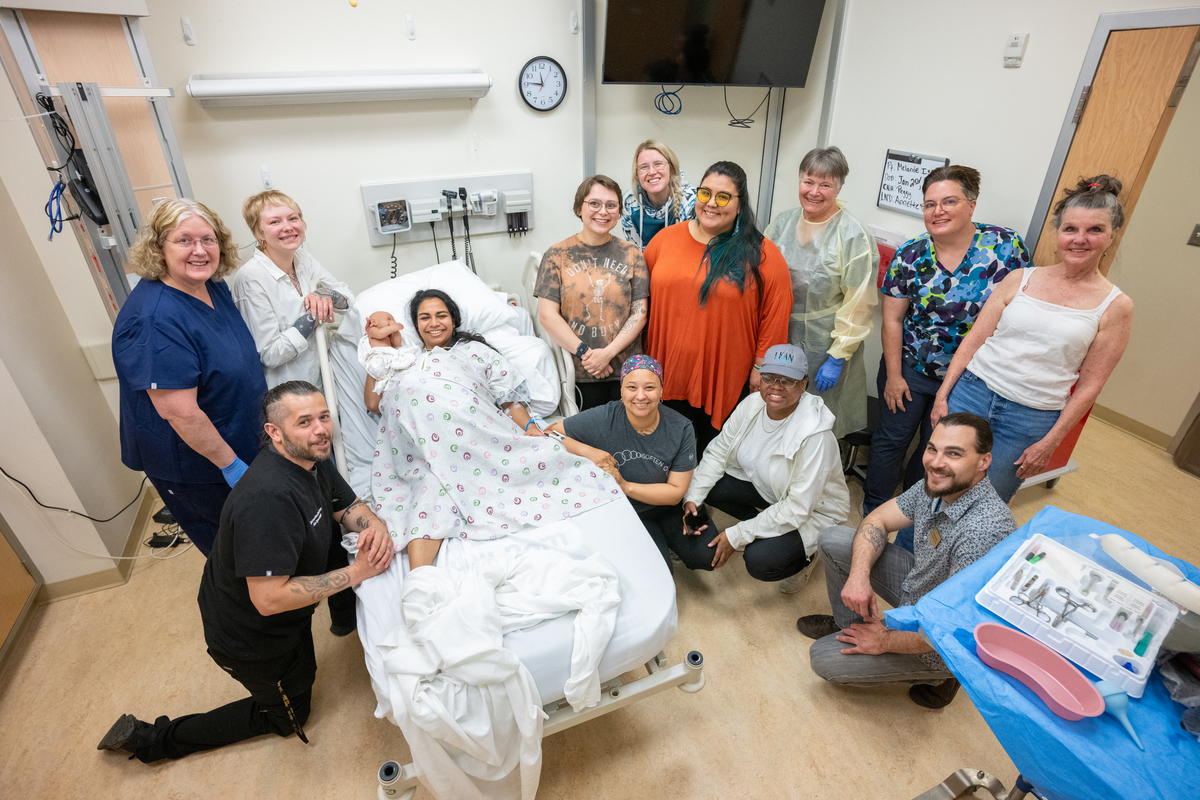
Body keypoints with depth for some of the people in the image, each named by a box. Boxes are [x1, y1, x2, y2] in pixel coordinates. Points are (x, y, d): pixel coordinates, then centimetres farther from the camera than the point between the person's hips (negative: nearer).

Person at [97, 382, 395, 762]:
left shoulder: (312, 458, -11)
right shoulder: (268, 497, -39)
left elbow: (350, 507, 0)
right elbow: (269, 599, -37)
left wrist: (374, 526, -23)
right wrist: (357, 572, -33)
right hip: (248, 635, -7)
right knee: (289, 715, 15)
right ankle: (153, 739, 23)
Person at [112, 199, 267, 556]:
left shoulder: (214, 286, -2)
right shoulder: (154, 320, -29)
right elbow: (178, 411, -29)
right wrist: (230, 464, -22)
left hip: (245, 443, 8)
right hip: (197, 467, -8)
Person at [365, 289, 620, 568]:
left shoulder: (474, 349, 26)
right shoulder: (404, 362, 35)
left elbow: (510, 398, 15)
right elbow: (373, 402, 21)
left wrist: (530, 428, -4)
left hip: (478, 435, 2)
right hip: (425, 451, -2)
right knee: (432, 489, -32)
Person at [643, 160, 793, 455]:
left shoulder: (761, 254, -7)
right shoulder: (666, 238, 2)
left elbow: (775, 315, -4)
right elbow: (643, 295, 9)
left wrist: (761, 367, -4)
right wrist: (644, 353, 9)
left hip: (725, 377, -2)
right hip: (668, 371, 3)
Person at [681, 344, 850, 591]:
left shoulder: (815, 435, -33)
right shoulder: (752, 404, -16)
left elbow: (798, 508, -30)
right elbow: (718, 453, -7)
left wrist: (736, 536, -27)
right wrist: (692, 498, -20)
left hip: (812, 511, -6)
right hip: (763, 487, 6)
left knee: (759, 561, -28)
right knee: (706, 485, -14)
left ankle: (802, 553, 7)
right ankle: (763, 527, 6)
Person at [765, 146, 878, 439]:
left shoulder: (854, 237, -11)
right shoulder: (782, 222, 4)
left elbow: (858, 307, -12)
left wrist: (837, 358, -14)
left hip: (822, 348, -4)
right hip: (777, 343, 5)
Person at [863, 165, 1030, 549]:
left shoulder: (1006, 246, -10)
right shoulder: (911, 255, -10)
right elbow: (892, 319, -7)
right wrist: (893, 375, -8)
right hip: (910, 369, -1)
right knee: (892, 438, 9)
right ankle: (873, 511, 30)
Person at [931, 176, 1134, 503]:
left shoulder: (1115, 307, 0)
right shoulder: (1020, 280, 4)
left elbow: (1090, 385, 0)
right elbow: (973, 340, 4)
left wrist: (1049, 443, -3)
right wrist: (942, 395, -2)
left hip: (1030, 420, -1)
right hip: (971, 394, 1)